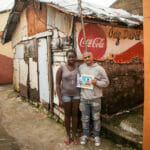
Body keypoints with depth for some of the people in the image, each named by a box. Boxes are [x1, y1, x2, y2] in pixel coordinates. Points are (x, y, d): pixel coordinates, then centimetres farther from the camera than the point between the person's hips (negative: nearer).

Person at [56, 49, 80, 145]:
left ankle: (74, 135, 29)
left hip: (76, 94, 2)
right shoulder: (61, 68, -11)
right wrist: (60, 99, -12)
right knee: (67, 115, 11)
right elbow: (58, 84, -9)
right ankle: (68, 135, 29)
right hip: (66, 94, -2)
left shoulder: (78, 67, -3)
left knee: (75, 114, 12)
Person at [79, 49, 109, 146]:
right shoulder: (81, 67, 5)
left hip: (95, 98, -2)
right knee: (85, 118, 14)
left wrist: (96, 82, -19)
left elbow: (106, 82, -3)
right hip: (84, 98, 3)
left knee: (96, 118, 10)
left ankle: (96, 136, 30)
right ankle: (85, 135, 33)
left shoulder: (99, 69, -6)